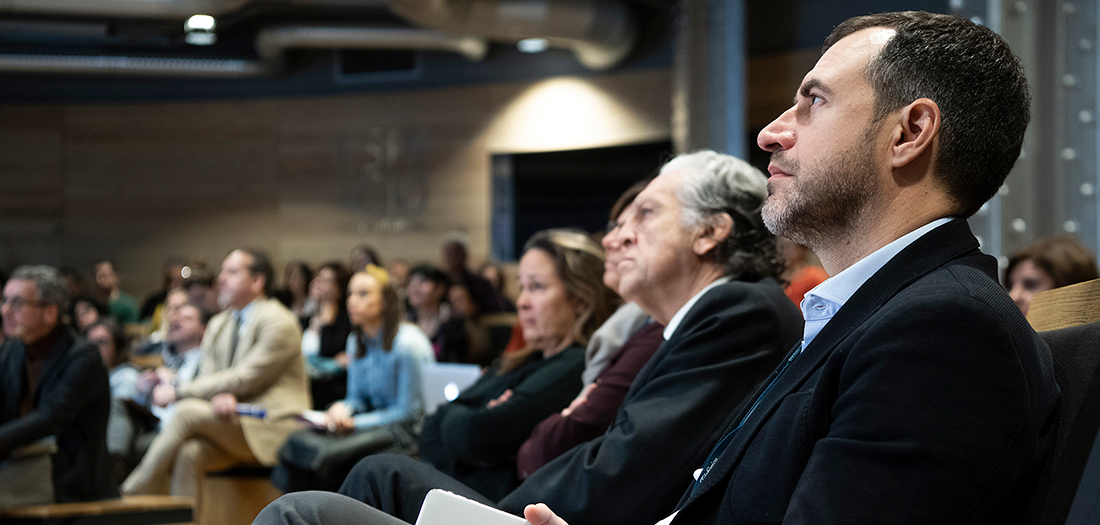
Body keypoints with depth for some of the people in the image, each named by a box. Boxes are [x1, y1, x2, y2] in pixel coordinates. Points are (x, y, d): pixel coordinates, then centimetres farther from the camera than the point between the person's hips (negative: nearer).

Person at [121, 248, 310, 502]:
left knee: (188, 410, -25)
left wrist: (178, 392, -14)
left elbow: (244, 379, -15)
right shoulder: (217, 324, 17)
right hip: (231, 424, 6)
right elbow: (206, 378, 8)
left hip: (272, 428, -6)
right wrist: (220, 397, -18)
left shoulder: (279, 322, -8)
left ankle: (132, 496, -15)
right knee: (188, 453, -27)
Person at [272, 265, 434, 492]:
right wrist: (343, 408, -8)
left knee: (327, 454, -28)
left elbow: (408, 411, -13)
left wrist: (355, 422, -15)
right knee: (297, 444, -15)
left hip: (406, 431, -8)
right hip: (374, 420, 8)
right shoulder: (355, 342, 10)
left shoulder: (408, 343, -15)